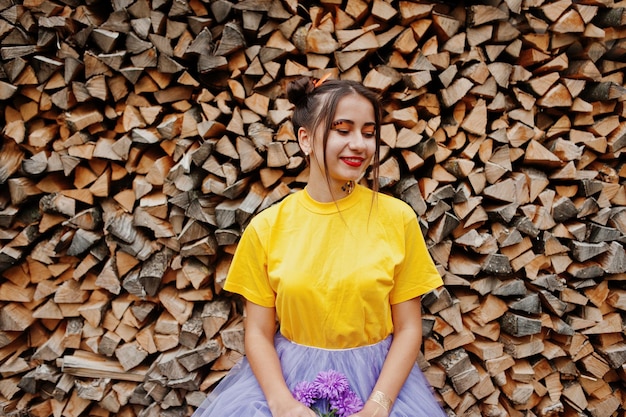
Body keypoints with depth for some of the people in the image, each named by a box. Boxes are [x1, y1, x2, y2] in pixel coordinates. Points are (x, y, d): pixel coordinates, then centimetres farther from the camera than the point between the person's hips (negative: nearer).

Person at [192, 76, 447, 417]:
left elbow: (408, 328, -1)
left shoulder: (397, 218, -5)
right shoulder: (266, 228, -3)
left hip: (378, 379, 0)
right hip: (288, 378, 0)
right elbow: (258, 332, 0)